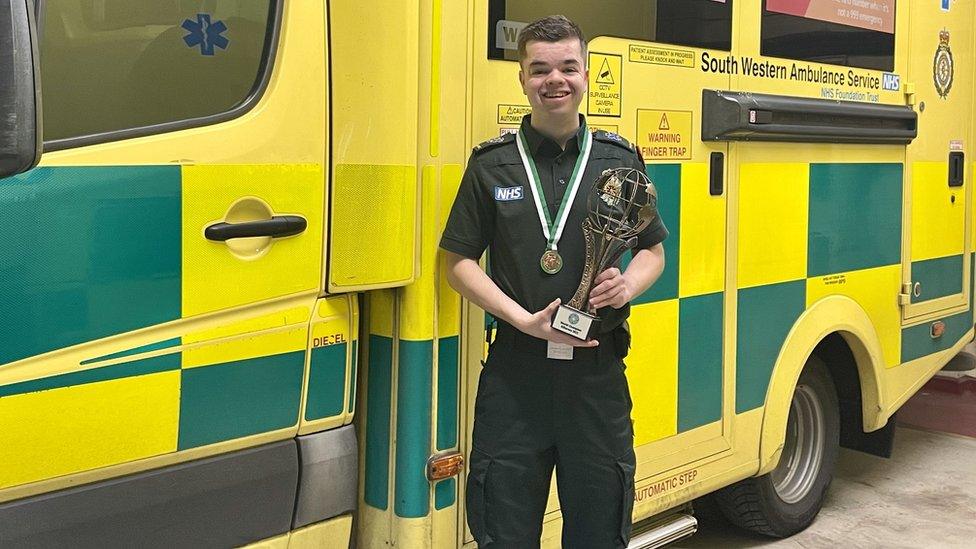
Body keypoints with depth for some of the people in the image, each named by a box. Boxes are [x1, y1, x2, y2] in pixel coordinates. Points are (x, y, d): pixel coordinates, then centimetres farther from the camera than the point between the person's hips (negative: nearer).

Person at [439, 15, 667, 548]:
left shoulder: (619, 158, 7)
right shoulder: (492, 163, 3)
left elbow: (653, 251, 15)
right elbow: (460, 263, 3)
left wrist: (627, 286, -8)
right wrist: (526, 320, -11)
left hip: (597, 371, 1)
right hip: (514, 370, -1)